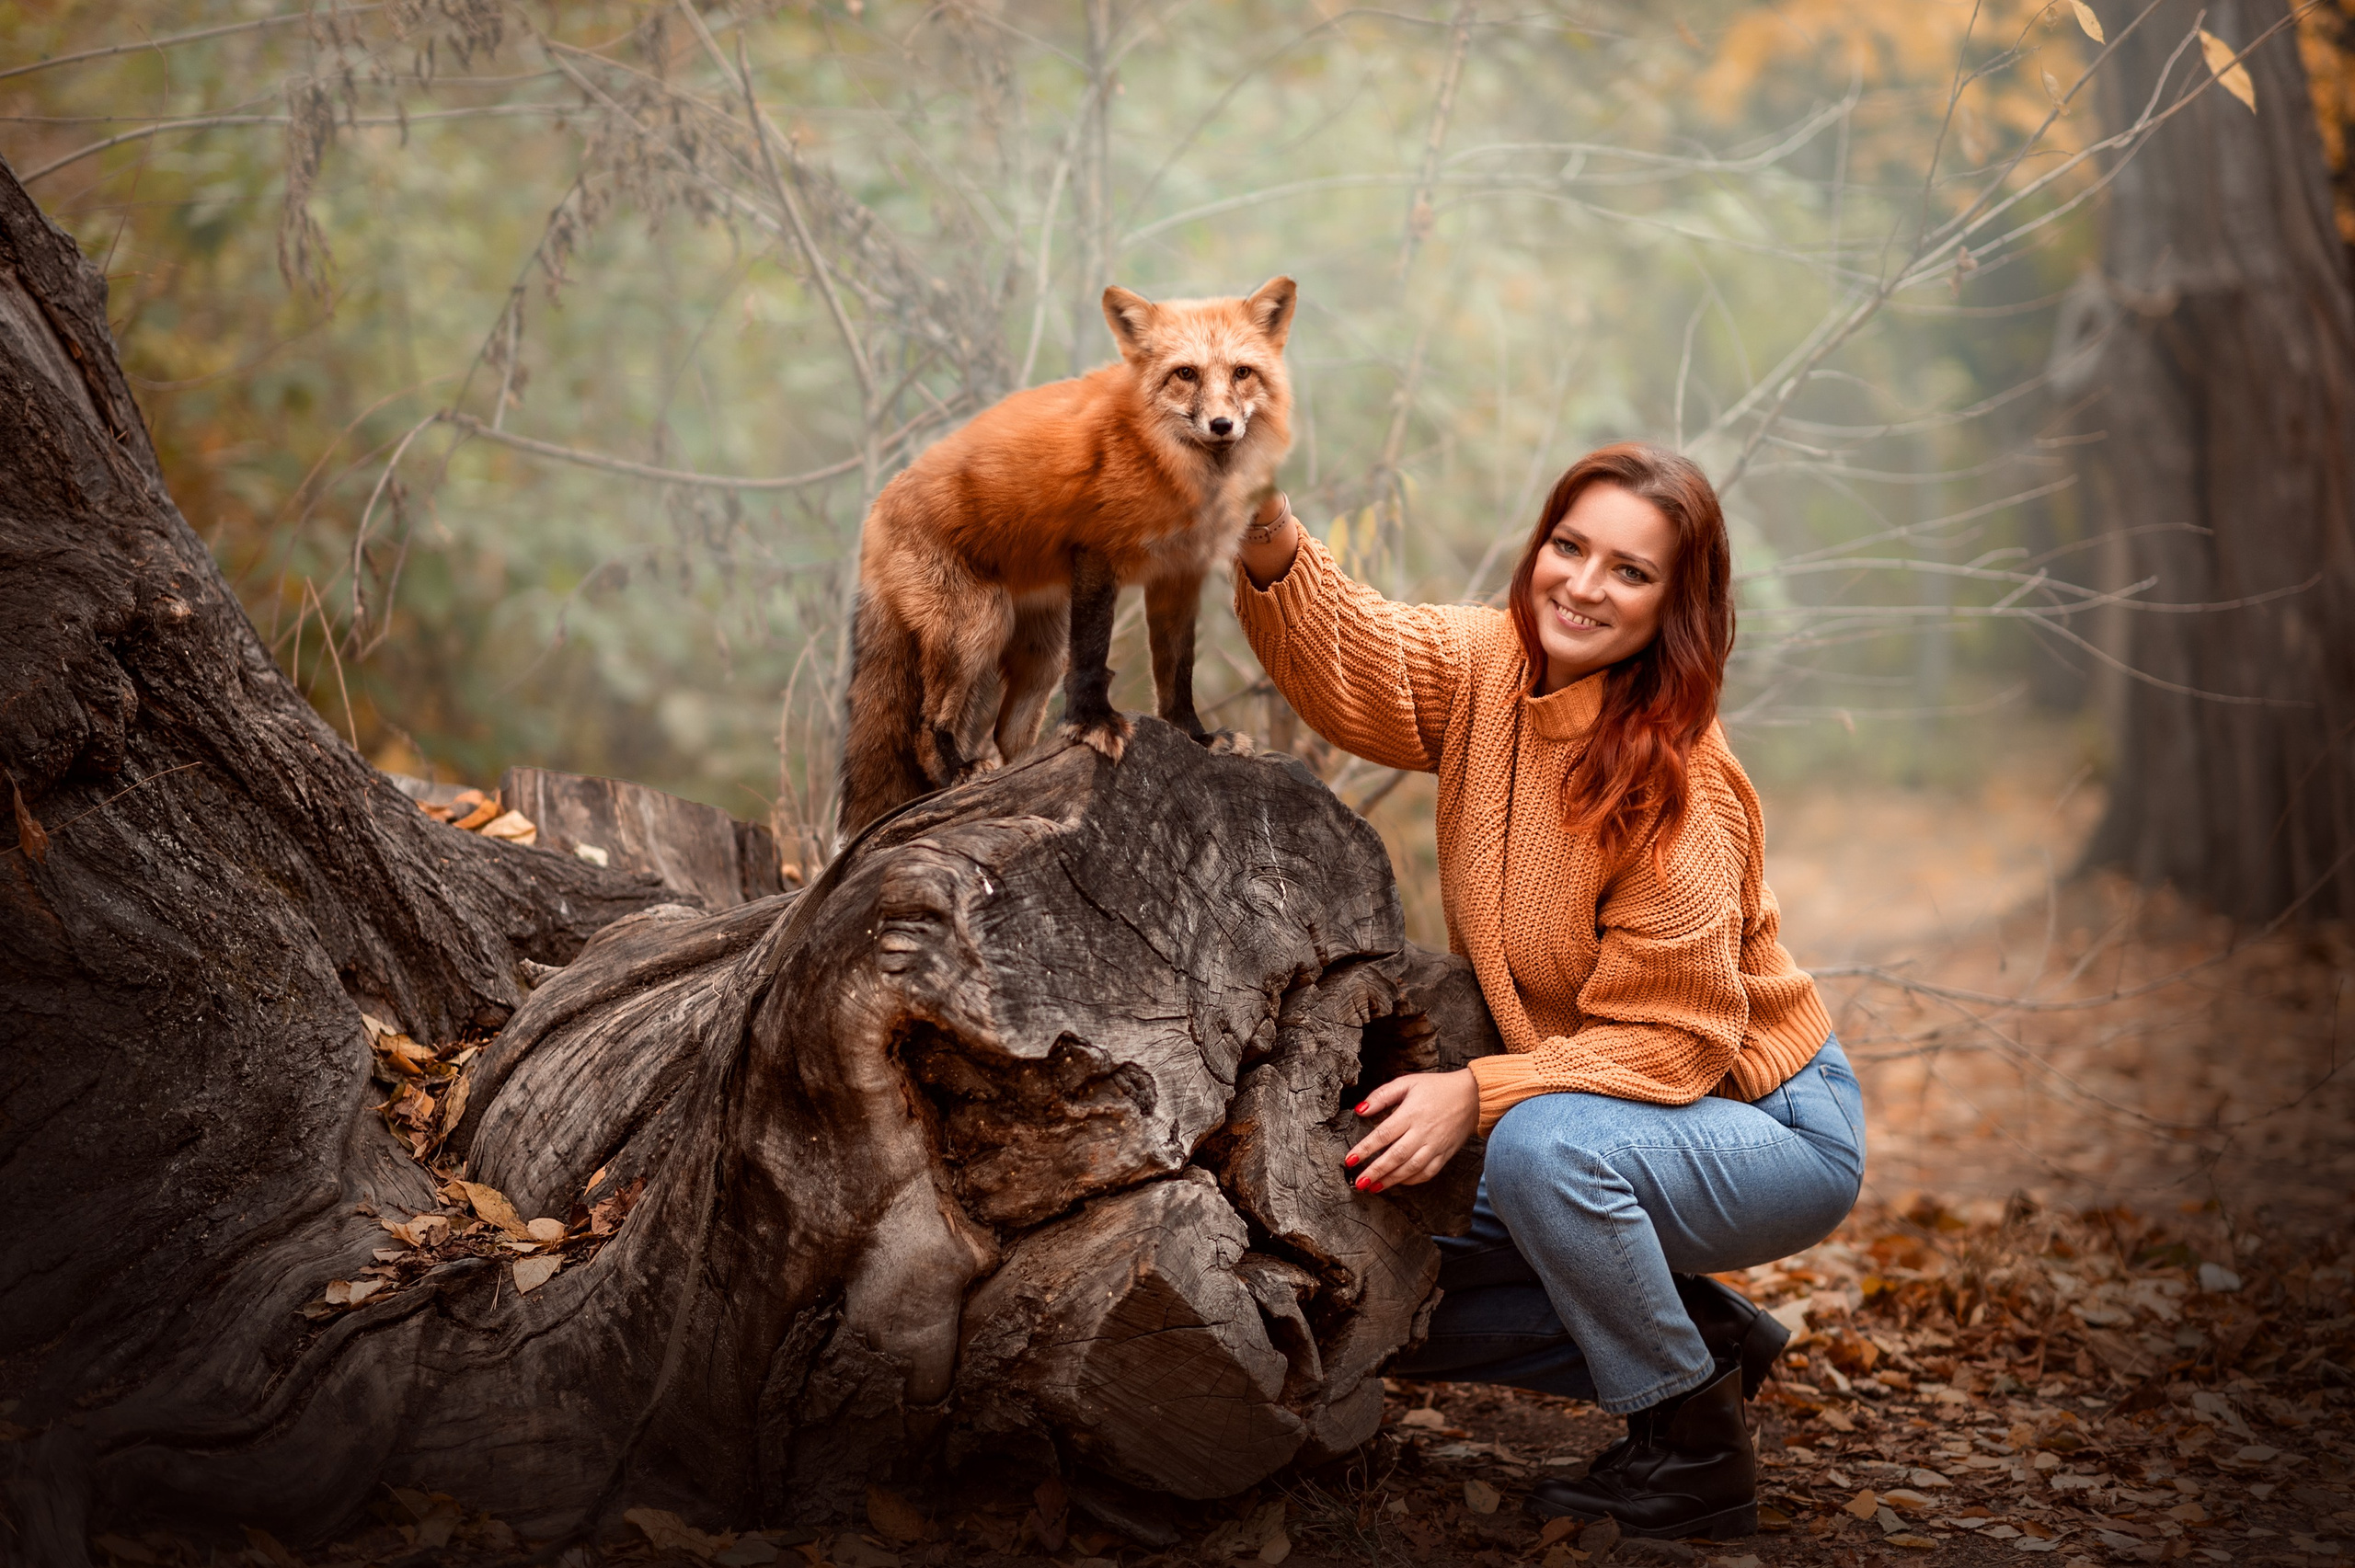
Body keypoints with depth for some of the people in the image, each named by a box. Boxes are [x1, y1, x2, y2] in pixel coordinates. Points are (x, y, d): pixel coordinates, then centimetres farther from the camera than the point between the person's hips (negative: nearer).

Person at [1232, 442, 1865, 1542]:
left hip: (1769, 1125, -7)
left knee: (1547, 1145, -37)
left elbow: (1673, 1042, -26)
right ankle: (1708, 1336, 15)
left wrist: (1480, 1092, -36)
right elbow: (1345, 659, -21)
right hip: (1590, 1105, 8)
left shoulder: (1679, 790, -26)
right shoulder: (1485, 667, -7)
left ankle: (1697, 1448, -15)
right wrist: (1271, 544, -41)